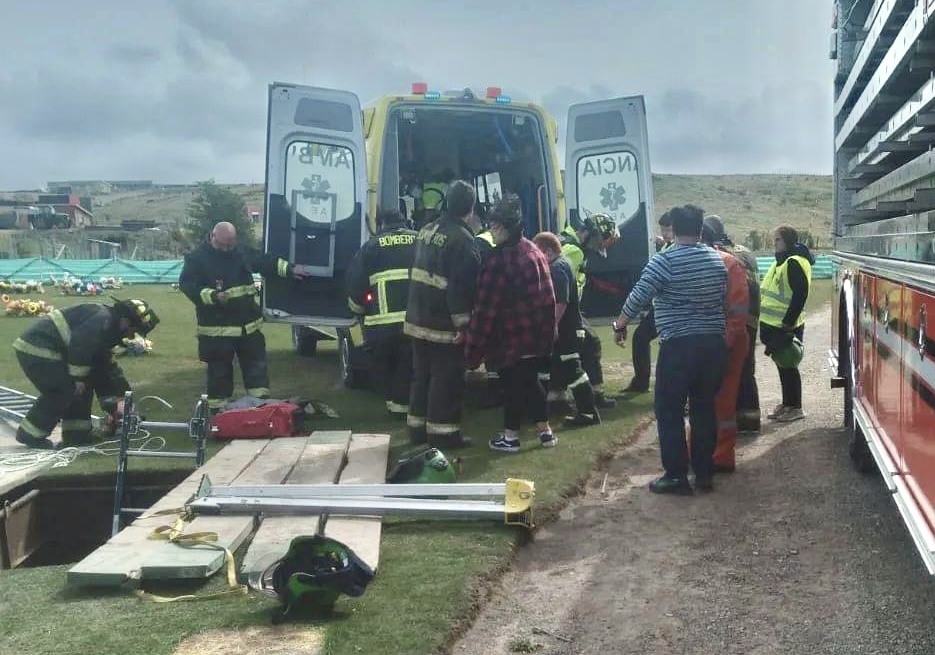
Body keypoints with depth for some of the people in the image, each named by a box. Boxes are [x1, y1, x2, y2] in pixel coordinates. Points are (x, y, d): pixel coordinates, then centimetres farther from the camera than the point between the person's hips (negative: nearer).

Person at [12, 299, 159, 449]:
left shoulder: (108, 326, 16)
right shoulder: (103, 319, -16)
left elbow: (106, 367, 18)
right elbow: (80, 346, -27)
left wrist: (117, 400, 14)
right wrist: (78, 378, -17)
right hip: (36, 350, -11)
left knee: (83, 388, 12)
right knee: (62, 392, -9)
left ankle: (76, 433, 17)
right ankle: (30, 435, 3)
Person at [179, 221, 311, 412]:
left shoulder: (243, 253, 7)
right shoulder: (197, 258, -8)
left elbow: (266, 262, 20)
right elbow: (187, 285, -15)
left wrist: (290, 269, 15)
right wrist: (213, 296, -27)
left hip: (249, 325, 5)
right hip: (216, 328, -5)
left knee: (257, 366, 9)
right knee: (219, 371, 3)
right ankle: (218, 410, 14)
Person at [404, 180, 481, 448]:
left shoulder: (426, 231, 10)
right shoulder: (463, 240, -17)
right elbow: (462, 287, -21)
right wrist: (462, 325, -19)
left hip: (418, 319, 8)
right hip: (444, 324, -8)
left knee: (422, 374, 16)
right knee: (447, 379, 0)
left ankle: (418, 426, 23)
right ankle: (443, 431, 4)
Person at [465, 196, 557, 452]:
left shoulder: (499, 260, -19)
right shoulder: (535, 253, 7)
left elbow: (486, 307, -18)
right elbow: (547, 297, 14)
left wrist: (473, 349, -13)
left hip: (511, 337, -8)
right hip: (537, 334, 8)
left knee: (513, 385, 3)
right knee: (531, 382, 18)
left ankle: (511, 437, 15)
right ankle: (545, 431, 25)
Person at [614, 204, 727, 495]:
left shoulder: (664, 261, -12)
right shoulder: (717, 260, 9)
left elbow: (638, 298, -12)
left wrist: (620, 326, 3)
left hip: (679, 345, -6)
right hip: (714, 343, 6)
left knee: (669, 411, 3)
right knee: (705, 409, 13)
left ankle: (676, 476, 4)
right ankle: (704, 473, 18)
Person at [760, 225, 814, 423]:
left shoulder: (795, 262, -16)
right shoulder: (782, 261, 15)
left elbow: (800, 294, -22)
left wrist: (788, 324, -22)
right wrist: (766, 324, 20)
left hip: (786, 326, -10)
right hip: (774, 324, 10)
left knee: (788, 366, -1)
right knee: (782, 365, 15)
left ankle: (795, 408, 8)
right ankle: (786, 404, 24)